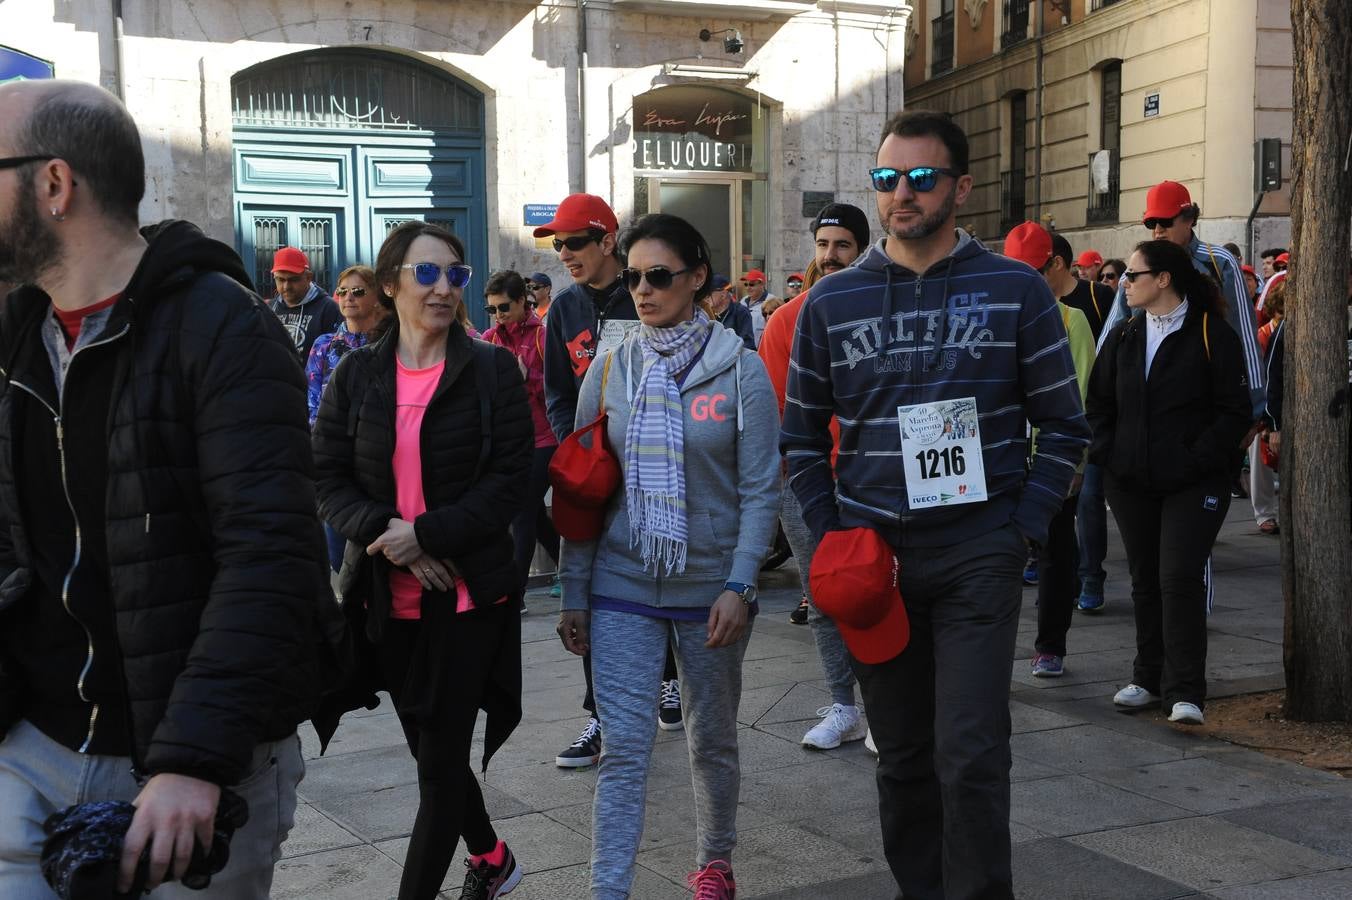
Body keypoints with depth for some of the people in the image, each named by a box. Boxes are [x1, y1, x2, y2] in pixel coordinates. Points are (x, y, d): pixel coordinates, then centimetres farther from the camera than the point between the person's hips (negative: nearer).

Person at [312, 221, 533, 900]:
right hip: (390, 597, 4)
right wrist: (387, 534, -15)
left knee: (441, 759, -1)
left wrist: (428, 534, -18)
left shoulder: (491, 370, -4)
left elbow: (511, 479, -9)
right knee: (431, 747, 17)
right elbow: (328, 479, 1)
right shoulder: (356, 375, 4)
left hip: (470, 591, -4)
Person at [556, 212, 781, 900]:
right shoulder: (609, 368, 2)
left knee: (713, 738, 15)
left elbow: (760, 489, -5)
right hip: (622, 586, 1)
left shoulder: (740, 368, -4)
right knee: (623, 747, -5)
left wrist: (739, 587, -14)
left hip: (710, 587, 0)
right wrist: (573, 594, 2)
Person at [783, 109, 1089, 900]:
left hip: (979, 557, -2)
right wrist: (833, 536, 1)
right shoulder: (832, 301, 6)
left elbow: (1064, 425, 4)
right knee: (902, 757, 13)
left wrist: (1024, 530, -6)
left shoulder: (1016, 290, 0)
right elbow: (803, 436, 11)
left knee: (971, 756, -8)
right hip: (873, 559, 3)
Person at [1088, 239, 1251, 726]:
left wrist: (1198, 460, -14)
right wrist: (1106, 453, 2)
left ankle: (1185, 691, -4)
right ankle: (1148, 678, 23)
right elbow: (1099, 401, 15)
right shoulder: (1123, 336, 9)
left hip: (1193, 484, -5)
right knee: (1145, 581, 12)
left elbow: (1235, 411, -7)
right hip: (1131, 481, 5)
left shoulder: (1213, 335, -7)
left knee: (1180, 580, -10)